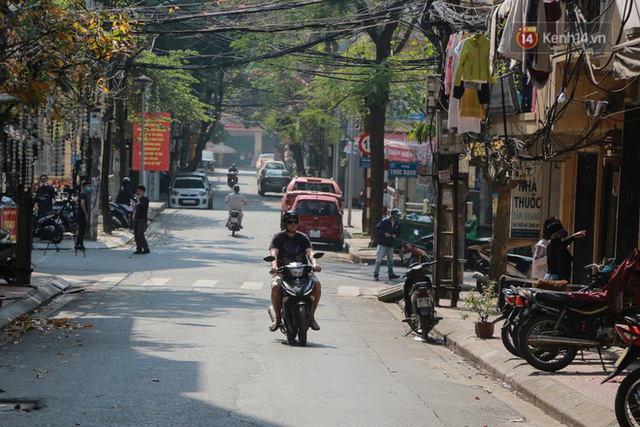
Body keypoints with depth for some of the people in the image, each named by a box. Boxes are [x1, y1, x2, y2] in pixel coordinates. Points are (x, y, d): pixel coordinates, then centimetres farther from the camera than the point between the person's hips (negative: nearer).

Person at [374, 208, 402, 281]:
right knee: (379, 260, -9)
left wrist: (395, 235, -5)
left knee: (390, 260, 14)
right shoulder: (384, 221, -8)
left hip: (390, 245, 6)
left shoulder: (397, 224, 8)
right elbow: (377, 228, -8)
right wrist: (384, 234, -20)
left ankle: (391, 274, 26)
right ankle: (375, 274, -7)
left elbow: (398, 233, 17)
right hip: (382, 244, -6)